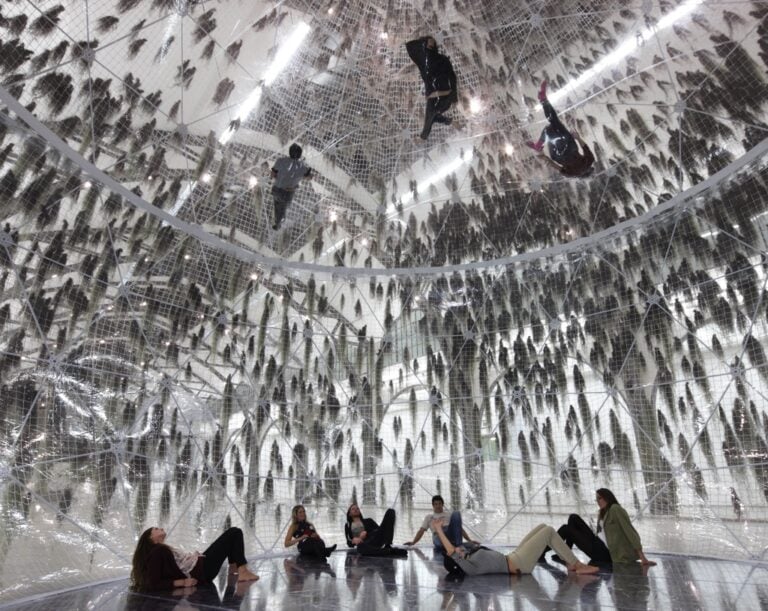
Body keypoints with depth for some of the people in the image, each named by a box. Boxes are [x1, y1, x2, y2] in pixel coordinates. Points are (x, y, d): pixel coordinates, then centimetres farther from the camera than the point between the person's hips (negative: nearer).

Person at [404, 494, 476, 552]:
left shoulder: (449, 515, 30)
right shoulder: (428, 517, 29)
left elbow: (460, 528, 25)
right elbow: (421, 531, 21)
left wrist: (470, 540, 11)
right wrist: (413, 542, 5)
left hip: (452, 537, 1)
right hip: (439, 539, -1)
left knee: (456, 514, -24)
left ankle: (458, 545, -36)